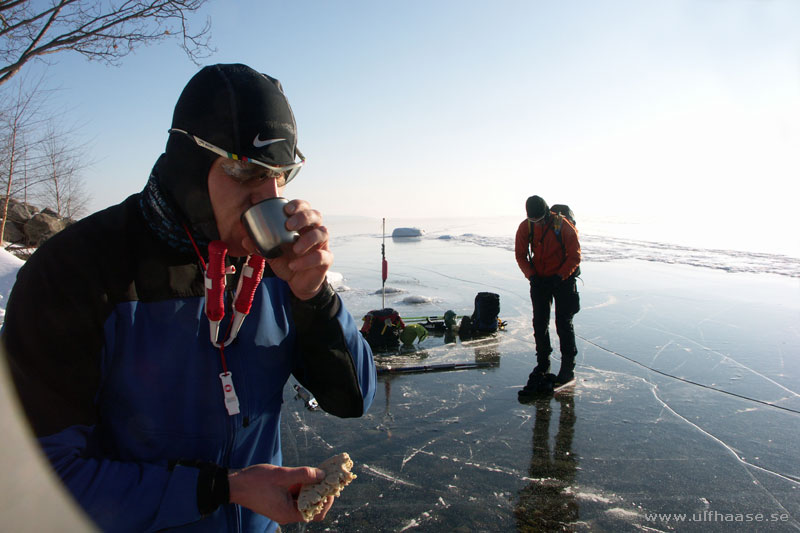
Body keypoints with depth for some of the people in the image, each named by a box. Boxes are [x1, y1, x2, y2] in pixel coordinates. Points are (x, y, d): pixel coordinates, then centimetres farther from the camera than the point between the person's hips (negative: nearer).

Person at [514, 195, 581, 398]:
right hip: (539, 280, 3)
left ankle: (568, 368, 10)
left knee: (564, 324, -1)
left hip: (562, 279, -3)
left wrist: (560, 276, -20)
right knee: (539, 323, 5)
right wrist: (531, 275, -10)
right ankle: (542, 365, 19)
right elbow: (520, 254, 3)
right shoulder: (525, 227, -6)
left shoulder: (563, 225, -16)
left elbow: (575, 256, -10)